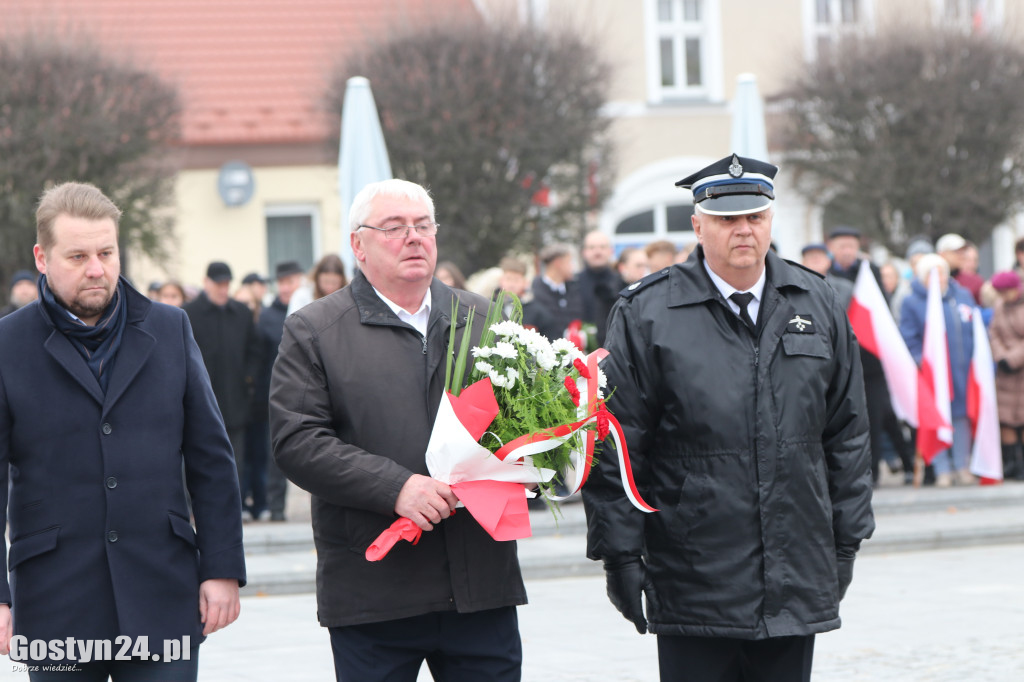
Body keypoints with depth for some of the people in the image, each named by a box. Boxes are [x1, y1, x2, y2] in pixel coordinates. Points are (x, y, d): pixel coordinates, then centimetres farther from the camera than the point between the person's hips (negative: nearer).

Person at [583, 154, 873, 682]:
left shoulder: (818, 307, 10)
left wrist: (846, 541, 12)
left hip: (796, 581, 4)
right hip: (692, 586, -4)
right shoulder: (645, 315, -3)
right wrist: (620, 554, -7)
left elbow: (846, 435, 14)